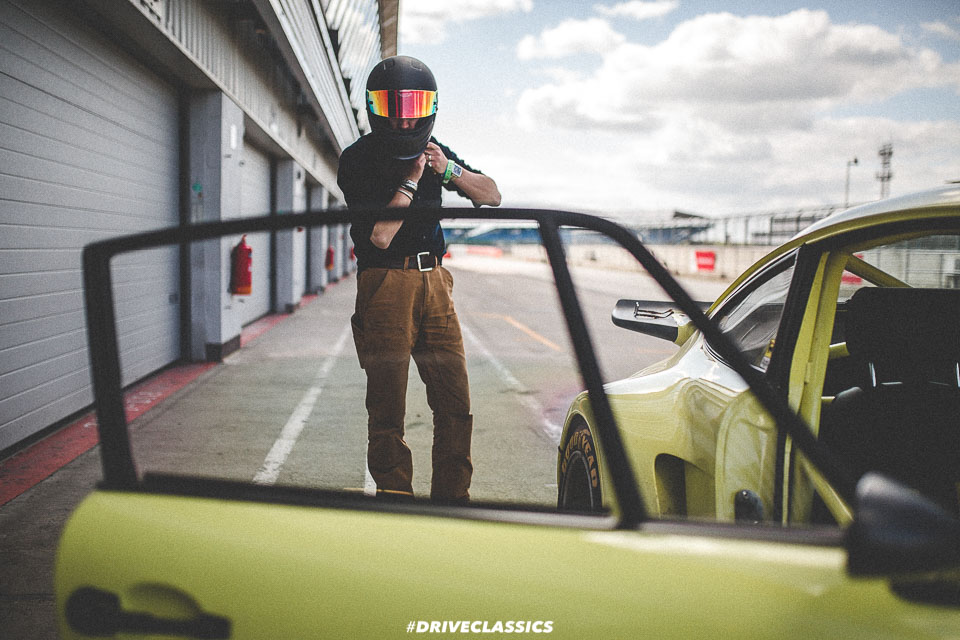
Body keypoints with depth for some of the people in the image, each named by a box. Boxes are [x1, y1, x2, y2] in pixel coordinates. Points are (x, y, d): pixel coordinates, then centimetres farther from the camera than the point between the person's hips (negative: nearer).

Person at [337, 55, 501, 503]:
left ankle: (451, 497, 12)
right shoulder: (356, 161, -4)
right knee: (388, 407, -4)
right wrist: (410, 181, -12)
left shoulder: (430, 149, 14)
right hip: (386, 285, -5)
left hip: (434, 282, 5)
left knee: (454, 401, 3)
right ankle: (395, 499, 5)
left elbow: (491, 196, 12)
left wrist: (449, 170, -4)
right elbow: (379, 236, -15)